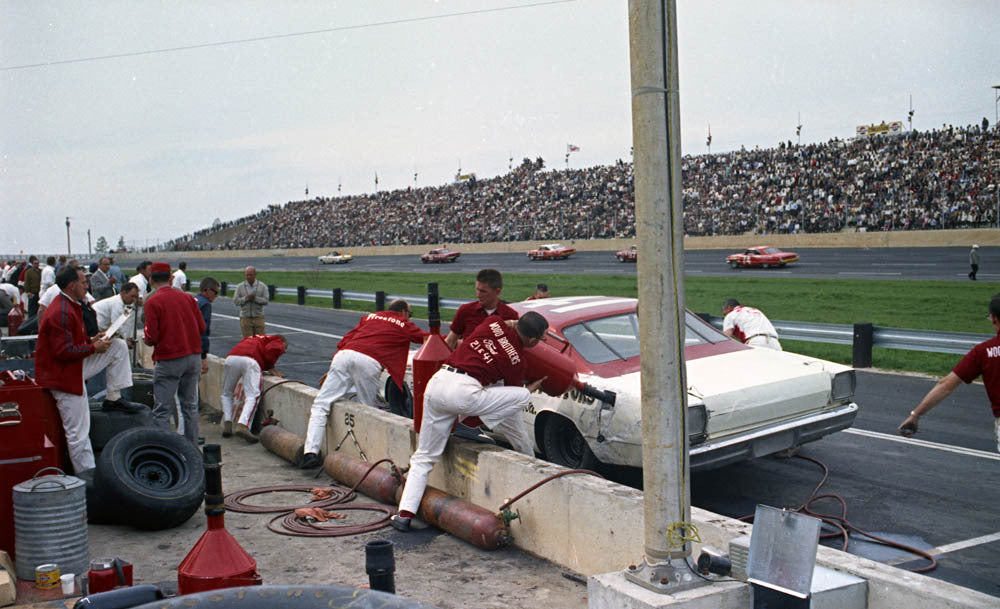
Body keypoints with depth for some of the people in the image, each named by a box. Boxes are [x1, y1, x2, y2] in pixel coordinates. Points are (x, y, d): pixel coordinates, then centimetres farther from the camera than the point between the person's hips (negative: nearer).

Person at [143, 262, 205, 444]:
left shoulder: (153, 302, -9)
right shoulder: (187, 297, 6)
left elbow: (152, 337, -13)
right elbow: (201, 327, 7)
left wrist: (146, 340, 9)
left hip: (169, 360, -5)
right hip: (194, 357, 5)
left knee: (162, 410, 1)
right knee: (190, 406, 15)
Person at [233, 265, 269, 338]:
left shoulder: (262, 286, 3)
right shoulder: (240, 287, 6)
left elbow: (265, 301, -6)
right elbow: (236, 301, -3)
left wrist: (255, 298, -19)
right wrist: (246, 298, -16)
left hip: (258, 317, 0)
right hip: (245, 318, 0)